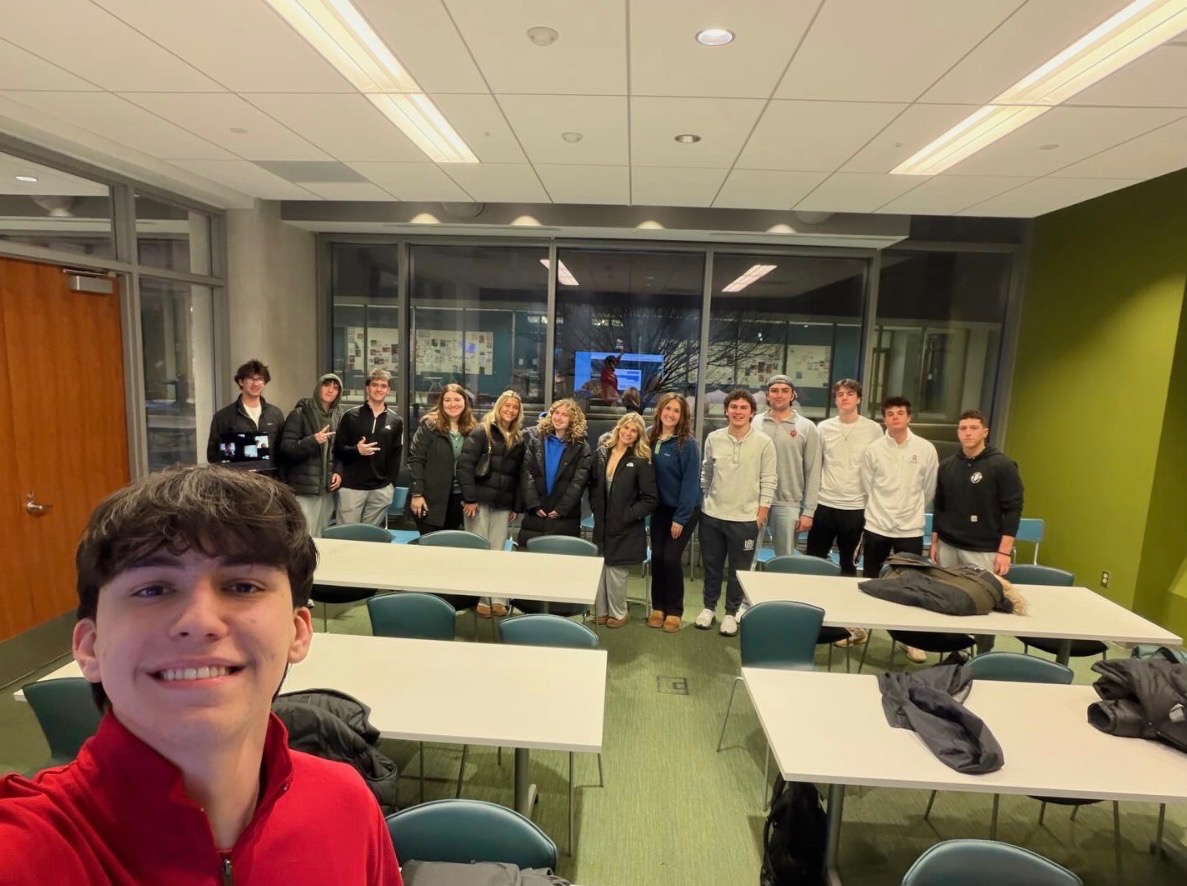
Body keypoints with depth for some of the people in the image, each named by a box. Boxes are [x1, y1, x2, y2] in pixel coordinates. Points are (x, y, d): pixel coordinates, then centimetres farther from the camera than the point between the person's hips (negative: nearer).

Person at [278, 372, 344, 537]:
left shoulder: (339, 416, 10)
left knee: (321, 537, 11)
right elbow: (286, 449, -12)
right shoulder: (299, 414, -5)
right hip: (304, 489, -5)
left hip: (327, 488, 5)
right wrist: (313, 440, -26)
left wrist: (339, 472, 2)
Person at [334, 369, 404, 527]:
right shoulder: (351, 416, 5)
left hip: (381, 489, 1)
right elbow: (337, 449, 4)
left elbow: (396, 456, 9)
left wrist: (391, 484, 2)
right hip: (351, 486, -1)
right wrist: (356, 450, -16)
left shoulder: (396, 421, 9)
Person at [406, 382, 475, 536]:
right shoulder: (429, 425, -5)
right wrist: (416, 494, -14)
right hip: (430, 497, -4)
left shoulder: (471, 429, 5)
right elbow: (415, 460, -8)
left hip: (457, 497, 4)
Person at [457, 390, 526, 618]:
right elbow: (465, 465, -10)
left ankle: (498, 598, 11)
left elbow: (519, 475, 12)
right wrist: (469, 498, -15)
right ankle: (480, 598, 10)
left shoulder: (519, 439, 12)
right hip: (480, 500, -4)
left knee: (498, 552, 5)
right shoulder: (481, 432, -2)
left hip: (504, 504, 4)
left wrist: (517, 506, 6)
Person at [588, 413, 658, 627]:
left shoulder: (641, 461, -10)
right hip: (602, 524, 4)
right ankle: (602, 611, 28)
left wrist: (628, 515, -15)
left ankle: (618, 613, 24)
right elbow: (593, 485, 14)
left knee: (616, 571, 3)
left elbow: (651, 499, -10)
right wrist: (596, 509, 4)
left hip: (625, 528, -4)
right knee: (599, 569, 9)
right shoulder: (601, 453, 3)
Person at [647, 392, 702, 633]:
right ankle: (658, 606, 21)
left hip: (685, 509, -4)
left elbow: (690, 482, -16)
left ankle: (674, 611, 13)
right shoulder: (650, 438, -2)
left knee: (671, 558, -6)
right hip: (660, 507, 4)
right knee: (657, 556, 4)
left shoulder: (688, 443, -16)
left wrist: (680, 517, -16)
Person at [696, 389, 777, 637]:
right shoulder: (713, 439, -1)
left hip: (745, 518, -2)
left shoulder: (764, 442, -8)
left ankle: (731, 613, 27)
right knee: (712, 565, 15)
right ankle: (709, 607, 33)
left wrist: (762, 513, -6)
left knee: (739, 569, 10)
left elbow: (769, 480, -5)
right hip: (712, 515, 2)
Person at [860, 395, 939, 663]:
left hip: (911, 529, 0)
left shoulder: (926, 449, -3)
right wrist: (882, 510, 12)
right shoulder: (873, 449, -3)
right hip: (876, 526, 1)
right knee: (869, 581, 12)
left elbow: (929, 490, 7)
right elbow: (867, 488, 6)